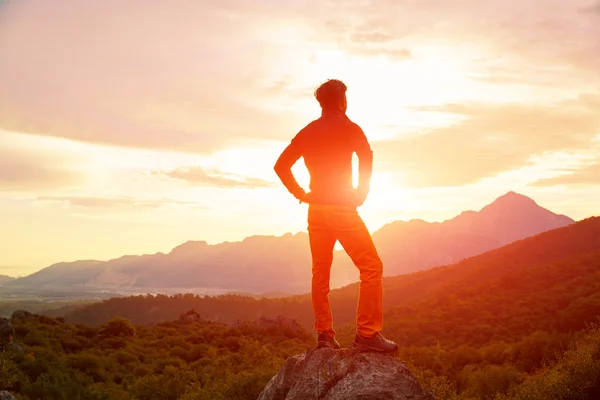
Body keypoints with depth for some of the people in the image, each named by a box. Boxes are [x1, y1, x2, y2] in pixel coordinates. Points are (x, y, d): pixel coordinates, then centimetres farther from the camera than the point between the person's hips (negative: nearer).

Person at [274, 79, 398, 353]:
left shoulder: (308, 131, 13)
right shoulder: (347, 127, -3)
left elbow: (281, 165, 13)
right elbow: (365, 155, -19)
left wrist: (301, 194, 12)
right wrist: (361, 192, -9)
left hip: (315, 209, 7)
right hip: (342, 208, -6)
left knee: (320, 273, 11)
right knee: (371, 267, -3)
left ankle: (324, 334, 12)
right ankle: (367, 333, -9)